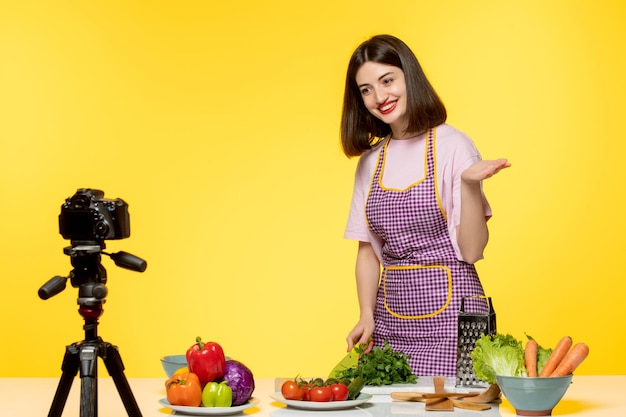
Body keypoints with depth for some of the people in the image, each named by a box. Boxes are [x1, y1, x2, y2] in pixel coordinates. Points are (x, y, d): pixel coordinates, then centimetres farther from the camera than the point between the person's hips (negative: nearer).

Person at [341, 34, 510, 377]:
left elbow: (471, 250, -8)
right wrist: (367, 315, 1)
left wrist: (470, 184, -21)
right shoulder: (370, 160, 11)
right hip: (390, 317, 5)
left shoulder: (452, 146, -5)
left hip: (449, 309, -4)